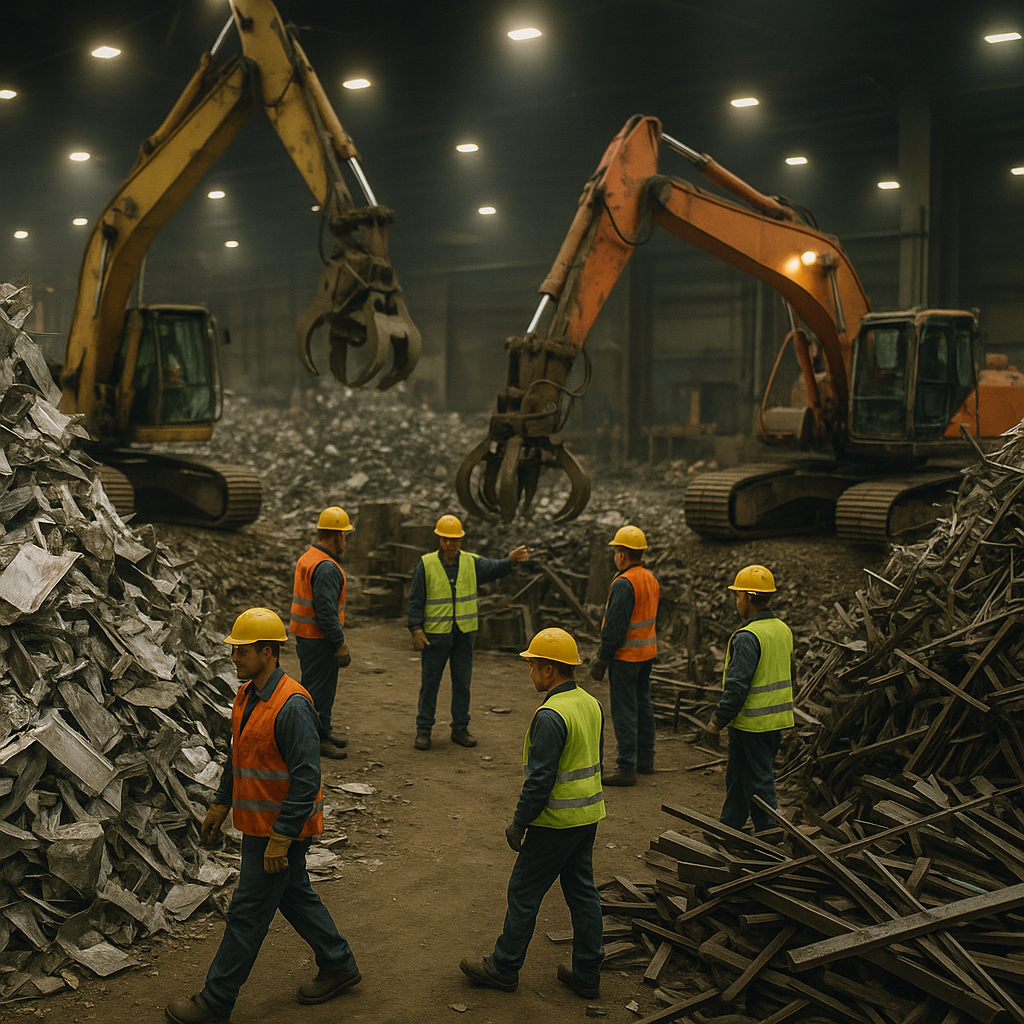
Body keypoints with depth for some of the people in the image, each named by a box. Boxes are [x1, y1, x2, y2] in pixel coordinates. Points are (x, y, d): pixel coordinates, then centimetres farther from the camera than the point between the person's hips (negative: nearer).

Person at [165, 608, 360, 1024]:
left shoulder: (292, 706, -25)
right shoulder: (246, 695, 5)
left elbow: (306, 779, -25)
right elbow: (237, 756, 19)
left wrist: (280, 839, -24)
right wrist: (220, 804, 20)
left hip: (281, 828, -9)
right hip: (258, 822, 9)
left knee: (248, 913, 1)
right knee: (294, 896, 21)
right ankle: (338, 964, 36)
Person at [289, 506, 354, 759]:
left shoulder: (307, 558, 11)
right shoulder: (327, 568, -22)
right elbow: (326, 612, -26)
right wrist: (341, 646, -21)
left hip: (304, 634, 10)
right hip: (318, 640, -10)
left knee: (321, 685, 20)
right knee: (319, 688, -1)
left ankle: (323, 731, 32)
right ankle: (316, 739, 7)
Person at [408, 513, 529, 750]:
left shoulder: (471, 563, 3)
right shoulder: (426, 564, -4)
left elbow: (494, 568, -11)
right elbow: (415, 600, -3)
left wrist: (511, 560, -32)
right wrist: (416, 629, -11)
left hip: (465, 633, 3)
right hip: (435, 634, -3)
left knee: (462, 683, 10)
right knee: (430, 683, 4)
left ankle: (460, 728, 21)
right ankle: (423, 729, 15)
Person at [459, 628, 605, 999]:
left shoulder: (550, 716, -23)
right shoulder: (591, 704, 5)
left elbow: (540, 779, -22)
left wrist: (518, 824, -12)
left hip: (555, 823, -8)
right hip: (588, 816, 9)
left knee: (524, 893, 6)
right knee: (582, 891, 15)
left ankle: (504, 967, 18)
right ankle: (587, 973, 21)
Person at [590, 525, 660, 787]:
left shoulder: (624, 583, -21)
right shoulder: (650, 578, 8)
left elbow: (615, 627, -21)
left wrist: (601, 659, -14)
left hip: (626, 656, -9)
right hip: (647, 652, 9)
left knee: (624, 711, -5)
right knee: (643, 704, 18)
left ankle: (626, 769, -2)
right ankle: (645, 758, 28)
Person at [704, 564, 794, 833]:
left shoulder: (748, 637, -21)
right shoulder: (783, 630, 8)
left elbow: (737, 686, -22)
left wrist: (716, 723, -15)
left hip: (751, 722, -9)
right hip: (776, 720, 9)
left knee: (758, 782, 1)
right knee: (737, 777, 21)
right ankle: (727, 828, 34)